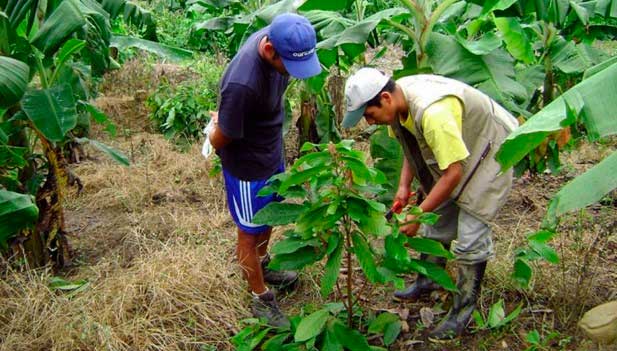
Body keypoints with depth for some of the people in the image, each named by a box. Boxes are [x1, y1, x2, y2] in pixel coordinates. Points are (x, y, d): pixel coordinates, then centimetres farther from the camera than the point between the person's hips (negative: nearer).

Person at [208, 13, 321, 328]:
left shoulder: (275, 39, -15)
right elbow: (219, 140, -22)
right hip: (248, 166, -8)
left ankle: (261, 265, 54)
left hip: (272, 152, 8)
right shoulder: (243, 85, -40)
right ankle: (262, 301, 35)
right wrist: (218, 127, 0)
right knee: (250, 234, 13)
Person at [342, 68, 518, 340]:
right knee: (439, 218, 13)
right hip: (455, 145, 8)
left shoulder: (433, 113, -39)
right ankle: (428, 280, 31)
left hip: (491, 150, -8)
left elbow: (453, 173, -33)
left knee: (470, 234, -9)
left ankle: (463, 312, 5)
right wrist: (404, 185, -5)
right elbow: (413, 143, 6)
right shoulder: (398, 98, -12)